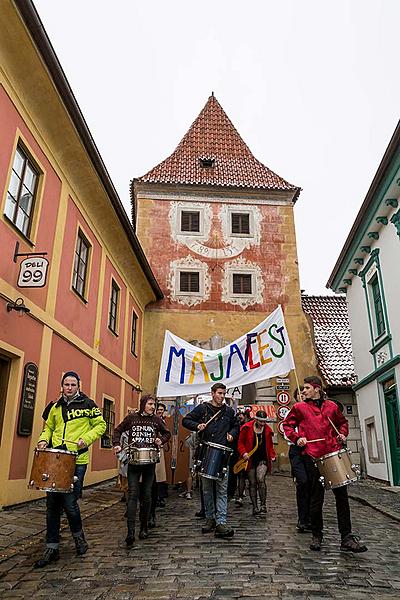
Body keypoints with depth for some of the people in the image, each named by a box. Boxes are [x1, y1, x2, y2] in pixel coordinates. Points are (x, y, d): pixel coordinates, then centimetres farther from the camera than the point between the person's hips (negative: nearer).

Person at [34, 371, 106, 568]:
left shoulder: (88, 404, -1)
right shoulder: (56, 407, 13)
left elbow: (100, 425, 1)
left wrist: (86, 438, -13)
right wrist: (44, 440, 6)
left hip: (77, 461, -4)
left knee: (69, 503, -5)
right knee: (52, 504, 6)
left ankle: (78, 536, 24)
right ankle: (52, 549, 19)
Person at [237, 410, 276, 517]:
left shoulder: (268, 430, 5)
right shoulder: (247, 428, -4)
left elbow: (270, 446, 17)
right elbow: (240, 443, 0)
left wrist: (272, 455, 1)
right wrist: (243, 453, -16)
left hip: (263, 459, 1)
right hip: (250, 459, 0)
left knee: (261, 479, -20)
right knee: (252, 483, 4)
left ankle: (263, 506, -10)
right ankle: (255, 508, 16)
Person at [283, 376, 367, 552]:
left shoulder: (331, 406, 12)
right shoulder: (299, 407, 6)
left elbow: (343, 422, 26)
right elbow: (287, 424, 12)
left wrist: (342, 434, 8)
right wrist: (297, 438, -4)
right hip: (313, 456, -2)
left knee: (341, 495, 3)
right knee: (317, 496, 3)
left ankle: (347, 538, 12)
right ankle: (316, 536, 20)